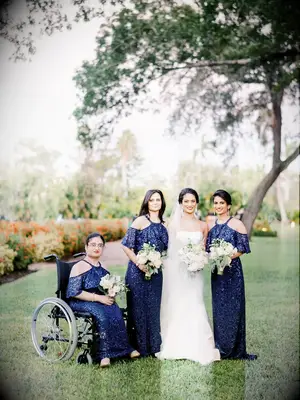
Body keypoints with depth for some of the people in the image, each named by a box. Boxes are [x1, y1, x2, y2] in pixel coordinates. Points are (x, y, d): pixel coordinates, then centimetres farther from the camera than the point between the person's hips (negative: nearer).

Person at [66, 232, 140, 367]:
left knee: (115, 312, -28)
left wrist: (111, 296, 0)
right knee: (102, 314, -35)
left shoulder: (102, 267, 16)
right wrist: (98, 298, -18)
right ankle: (105, 352, -25)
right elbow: (74, 292, -13)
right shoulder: (79, 267, -3)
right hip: (81, 302, -5)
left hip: (102, 301, 5)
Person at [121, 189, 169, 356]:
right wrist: (139, 263, -15)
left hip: (155, 272, 6)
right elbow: (126, 245, -10)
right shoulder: (140, 221, -7)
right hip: (139, 271, -6)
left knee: (154, 308, 11)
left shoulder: (163, 225, 10)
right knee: (139, 307, 2)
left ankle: (153, 346, 23)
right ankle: (139, 347, 13)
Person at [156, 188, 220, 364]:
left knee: (194, 308, -2)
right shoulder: (174, 224, 1)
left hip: (194, 271, 1)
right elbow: (168, 248, 0)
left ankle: (198, 348, 7)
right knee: (175, 307, 3)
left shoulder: (203, 226, 7)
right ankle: (174, 347, 15)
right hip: (175, 270, -1)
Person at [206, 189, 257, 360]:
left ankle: (235, 350, 9)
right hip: (216, 271, 5)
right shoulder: (211, 225, 10)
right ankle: (221, 348, 19)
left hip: (232, 270, -5)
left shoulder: (237, 224, -5)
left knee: (233, 308, -1)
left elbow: (243, 249, -8)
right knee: (219, 308, 9)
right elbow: (208, 248, 12)